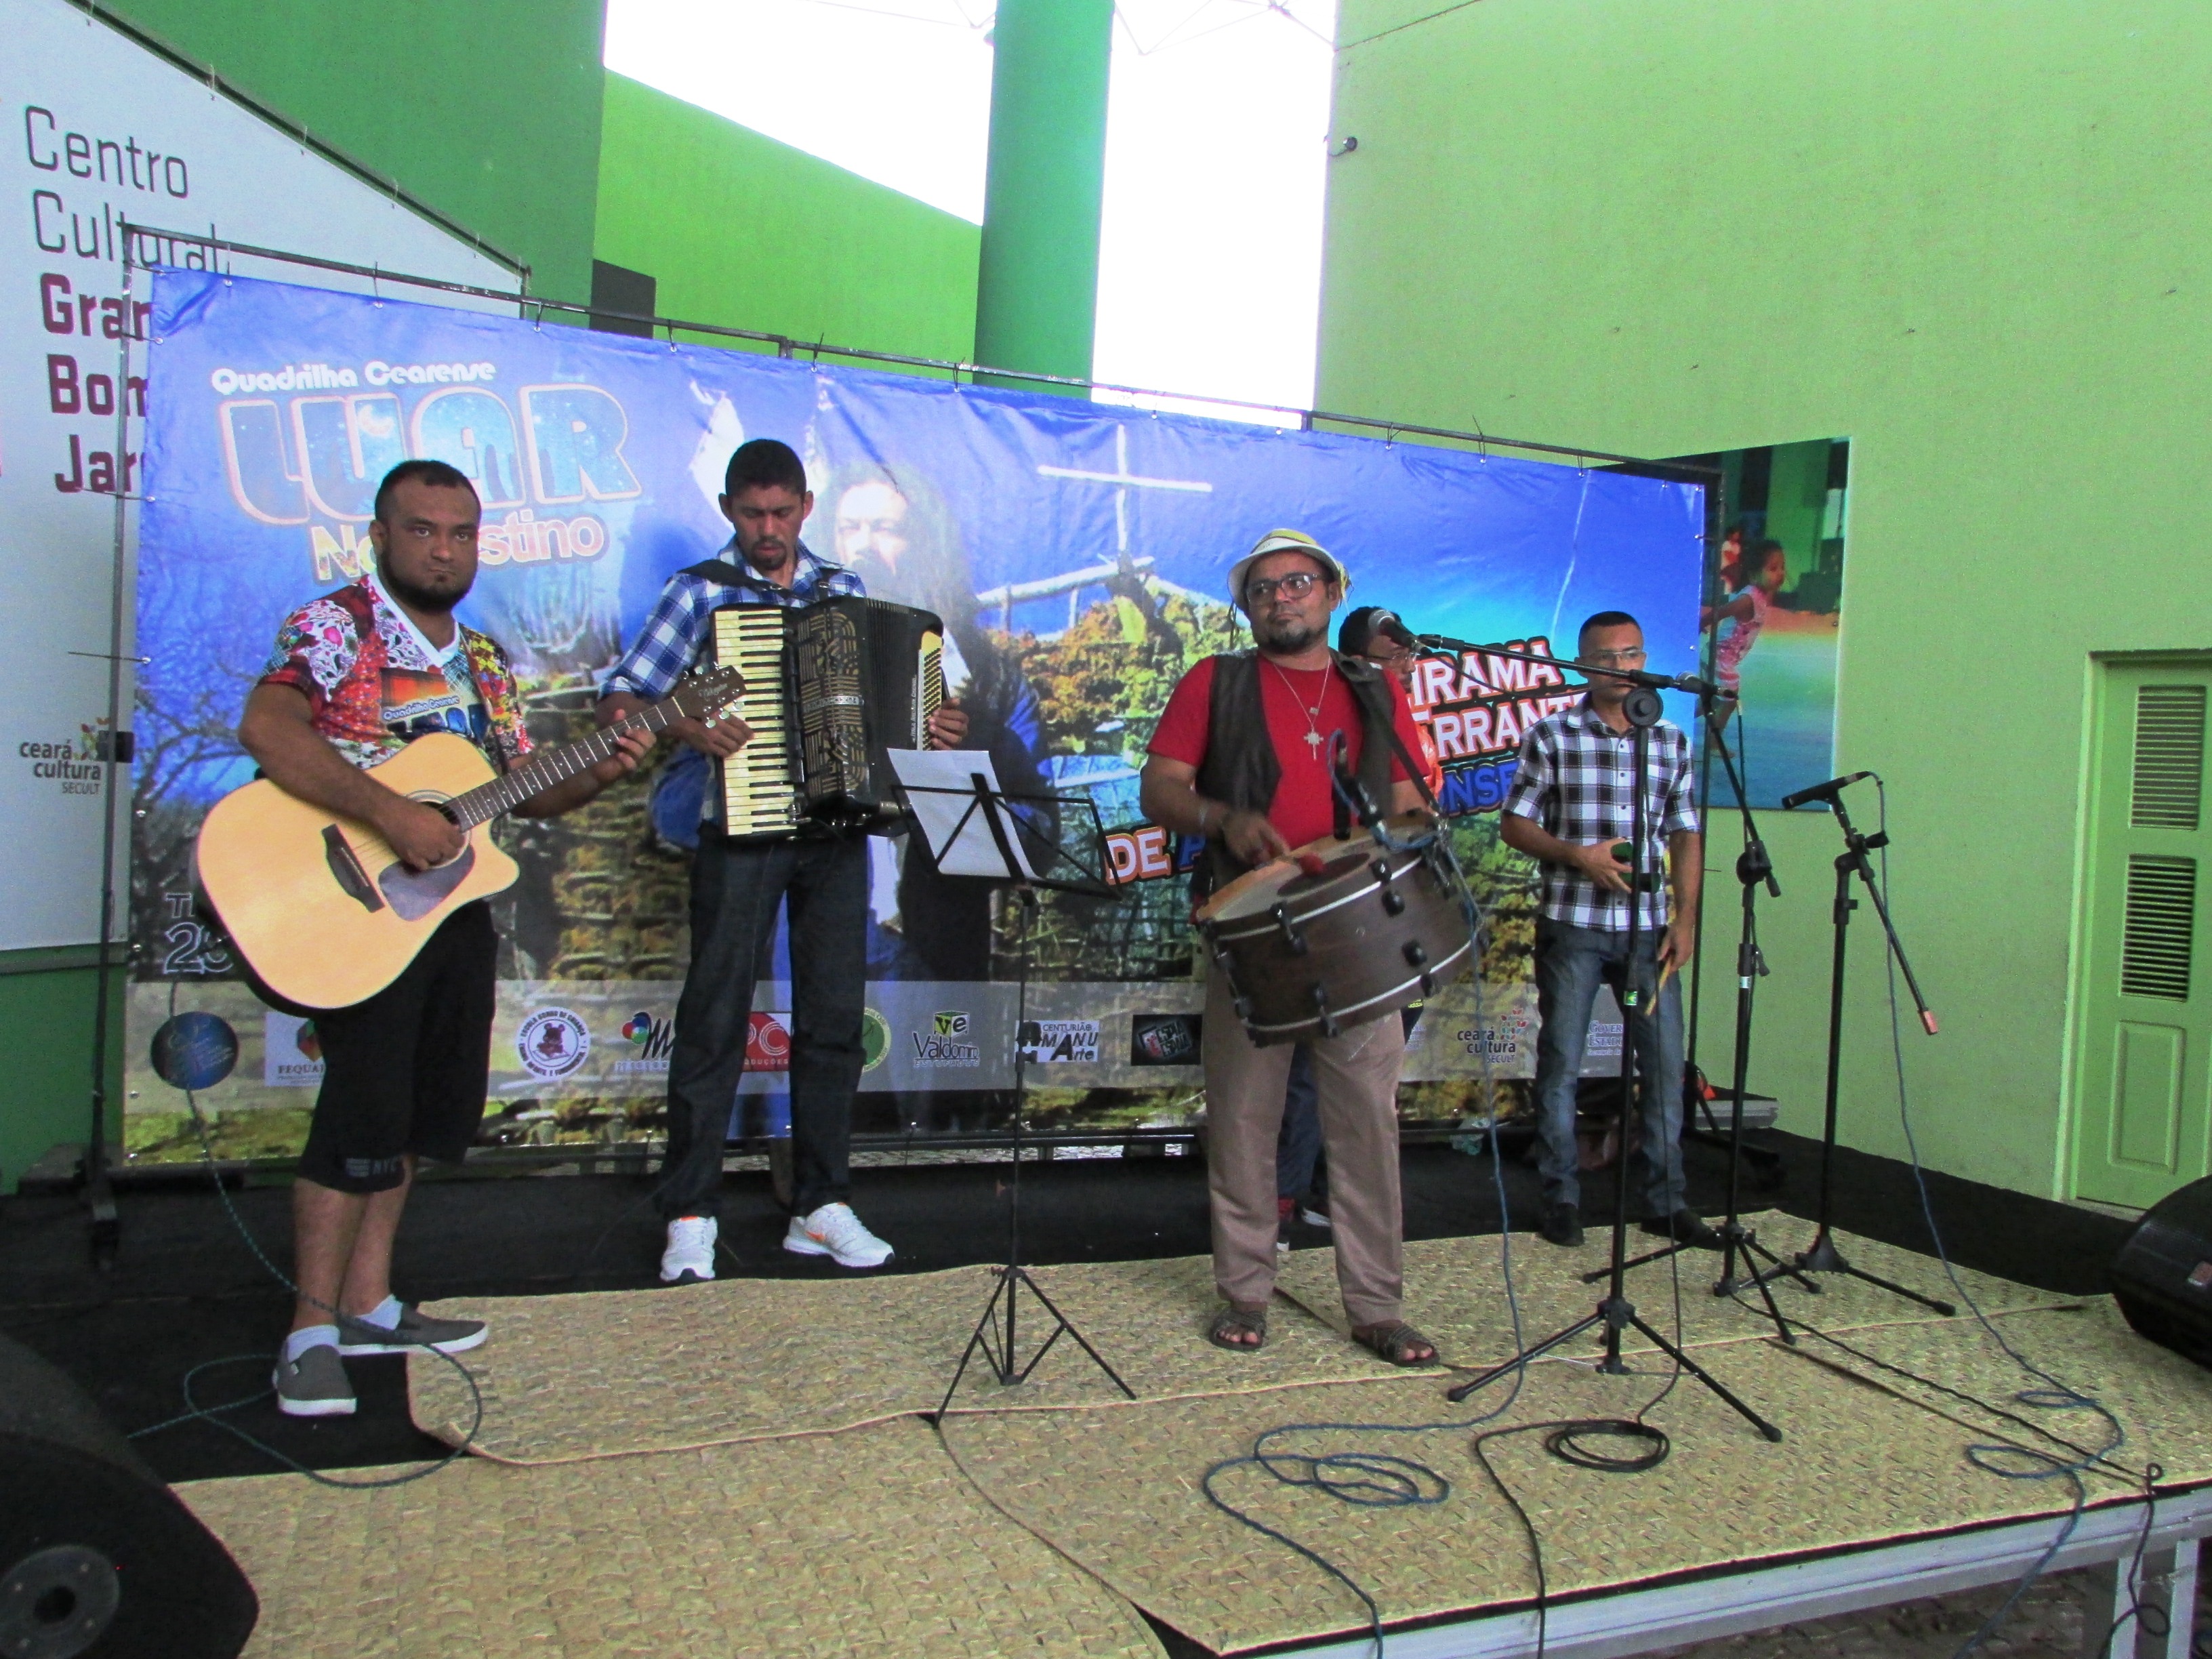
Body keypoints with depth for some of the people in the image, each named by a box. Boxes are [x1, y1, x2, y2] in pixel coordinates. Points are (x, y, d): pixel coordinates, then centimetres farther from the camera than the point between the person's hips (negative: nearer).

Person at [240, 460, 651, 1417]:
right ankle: (313, 1331, 1)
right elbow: (265, 730, -27)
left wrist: (598, 775, -4)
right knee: (365, 1105, -10)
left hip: (454, 901, 8)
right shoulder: (333, 628, -9)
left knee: (427, 1105, 12)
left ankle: (366, 1302, 24)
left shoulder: (483, 662, 14)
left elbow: (522, 793, 15)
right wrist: (392, 815, -32)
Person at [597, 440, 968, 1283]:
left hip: (837, 830, 3)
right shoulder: (701, 590, 1)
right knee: (714, 1016, 0)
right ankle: (689, 1214, 9)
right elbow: (620, 698, -3)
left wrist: (935, 730, -3)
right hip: (740, 828, -3)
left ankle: (822, 1208, 16)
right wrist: (684, 726, -21)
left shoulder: (848, 594, 12)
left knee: (834, 1016, 6)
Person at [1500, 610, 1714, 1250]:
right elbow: (1514, 824, -1)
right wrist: (1578, 854, -16)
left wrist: (1685, 918, 2)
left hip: (1648, 927, 3)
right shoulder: (1550, 737, -2)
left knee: (1665, 1064, 5)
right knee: (1561, 1064, 4)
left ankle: (1664, 1201, 18)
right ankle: (1561, 1198, 17)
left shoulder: (1672, 741, 8)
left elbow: (1686, 836, 11)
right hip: (1572, 926, -3)